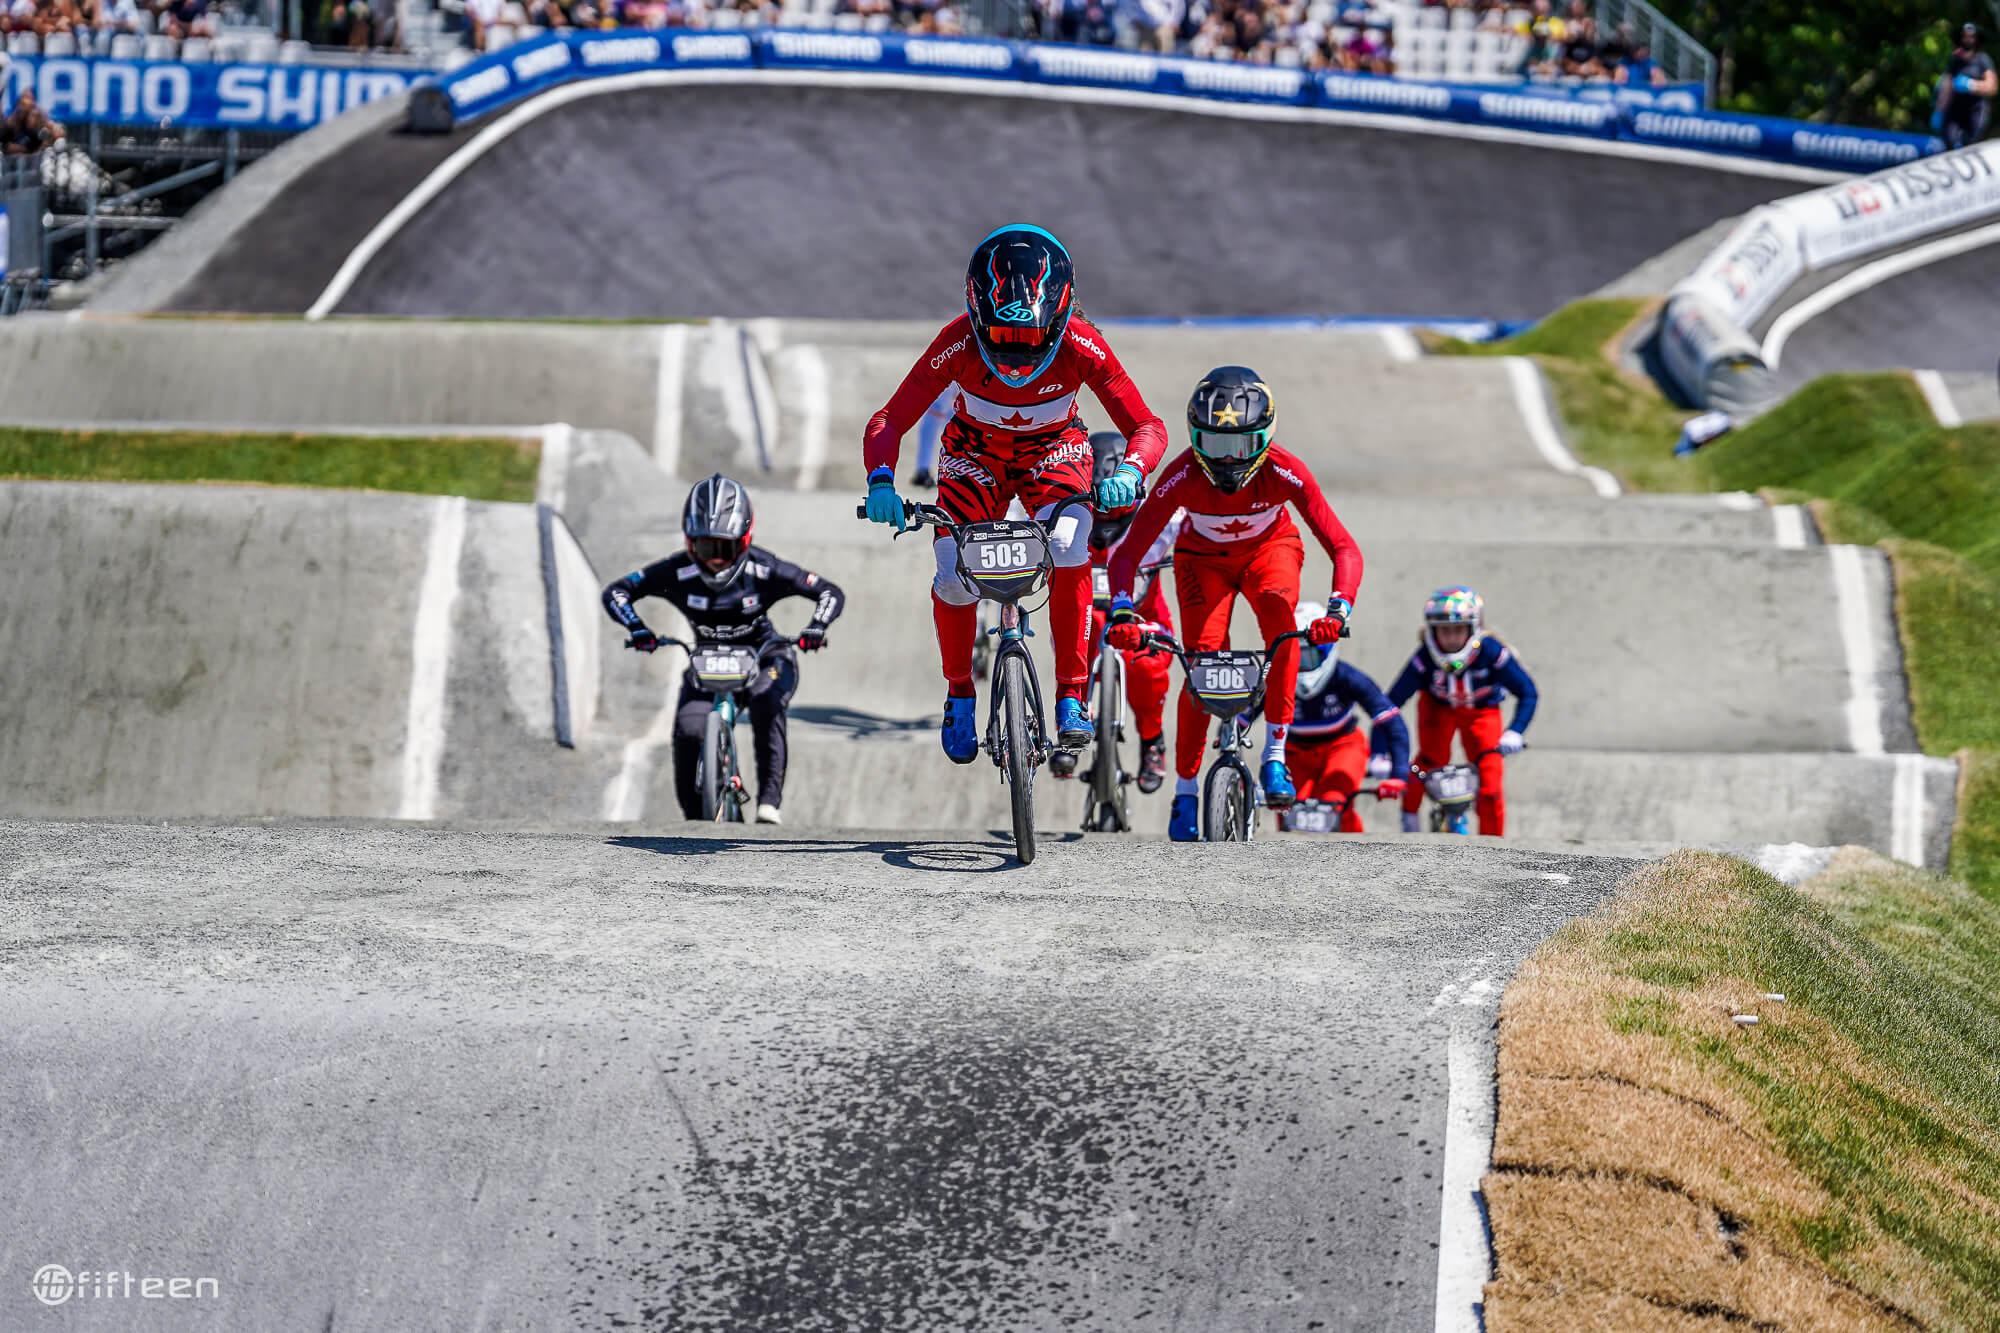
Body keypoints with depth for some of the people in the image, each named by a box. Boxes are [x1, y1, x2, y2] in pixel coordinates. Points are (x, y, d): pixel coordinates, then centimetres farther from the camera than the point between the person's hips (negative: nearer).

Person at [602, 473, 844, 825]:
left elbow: (830, 593, -15)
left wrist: (816, 628, -34)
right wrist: (637, 629, -29)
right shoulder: (678, 572, -21)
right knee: (688, 730, -23)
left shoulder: (764, 570, -22)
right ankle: (693, 818, -3)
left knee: (766, 706, -35)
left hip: (763, 657, -1)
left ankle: (769, 800, -31)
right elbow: (616, 592, -11)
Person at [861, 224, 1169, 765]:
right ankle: (959, 694, 6)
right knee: (954, 573, -21)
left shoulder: (1080, 345, -31)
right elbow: (889, 421, -26)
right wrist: (881, 480, -46)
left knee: (1067, 548, -30)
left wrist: (1130, 470, -51)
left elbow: (1147, 426, -28)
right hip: (975, 452, 0)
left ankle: (1072, 696, -20)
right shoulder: (959, 342, -31)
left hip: (1053, 451, 0)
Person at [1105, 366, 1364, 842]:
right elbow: (1127, 552, -32)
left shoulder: (1284, 472, -33)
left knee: (1278, 611, -32)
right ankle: (1184, 791, -2)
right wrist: (1122, 611, -50)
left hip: (1268, 548, 0)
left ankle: (1275, 755, -24)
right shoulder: (1184, 475, -33)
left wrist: (1338, 610, -51)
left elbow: (1344, 549, -34)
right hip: (1204, 557, 0)